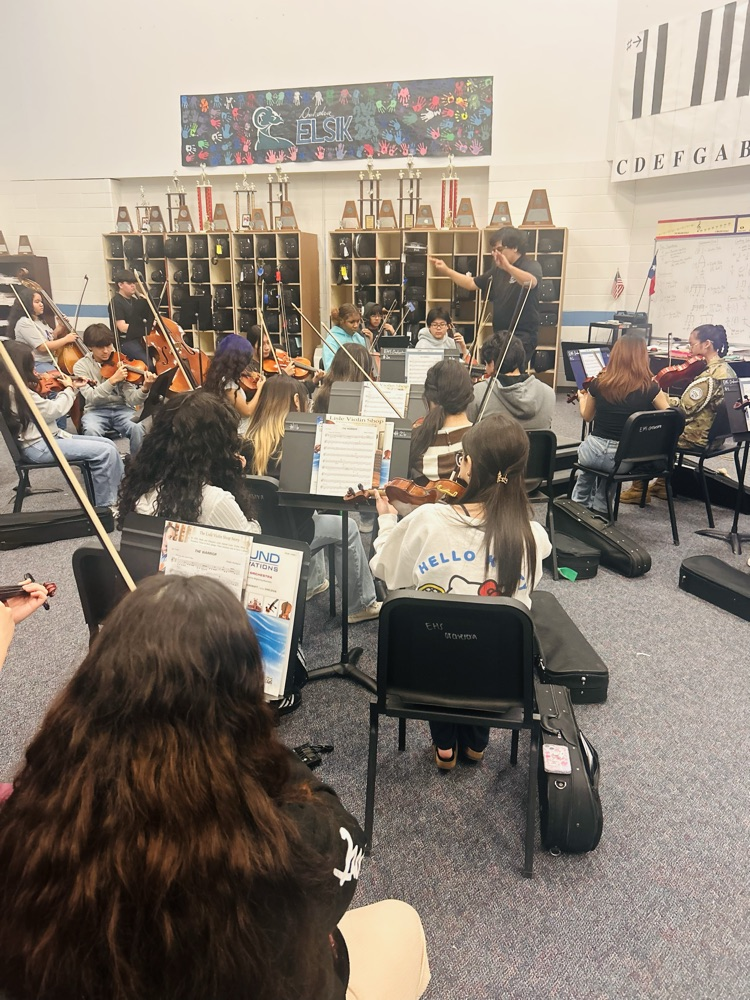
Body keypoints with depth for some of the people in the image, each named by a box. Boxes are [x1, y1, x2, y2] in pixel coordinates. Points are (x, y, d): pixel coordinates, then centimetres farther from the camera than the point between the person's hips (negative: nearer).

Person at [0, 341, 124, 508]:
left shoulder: (15, 386, 11)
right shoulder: (14, 390, -19)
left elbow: (47, 409, 15)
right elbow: (53, 411, -17)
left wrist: (72, 388, 11)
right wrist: (69, 389, 0)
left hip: (47, 438, 10)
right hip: (38, 446, -10)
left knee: (108, 444, 2)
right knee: (105, 452, -19)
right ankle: (104, 507, -9)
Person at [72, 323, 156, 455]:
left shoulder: (120, 363, 0)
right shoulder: (81, 366, 0)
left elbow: (132, 399, -9)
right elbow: (91, 397, -15)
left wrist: (145, 389, -30)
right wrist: (113, 379, -26)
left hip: (122, 409, 0)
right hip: (96, 411, 0)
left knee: (138, 428, -31)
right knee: (91, 430, -34)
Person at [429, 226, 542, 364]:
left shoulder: (531, 265, -10)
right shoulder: (498, 270, 14)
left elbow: (531, 282, -33)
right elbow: (472, 284, 18)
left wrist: (508, 267, -50)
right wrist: (446, 271, 7)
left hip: (522, 336, -8)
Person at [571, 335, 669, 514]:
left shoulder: (599, 383, -5)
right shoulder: (649, 388, -11)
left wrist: (582, 398, 33)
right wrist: (664, 397, 18)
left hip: (594, 452, 1)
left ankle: (579, 504, 43)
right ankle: (599, 507, 42)